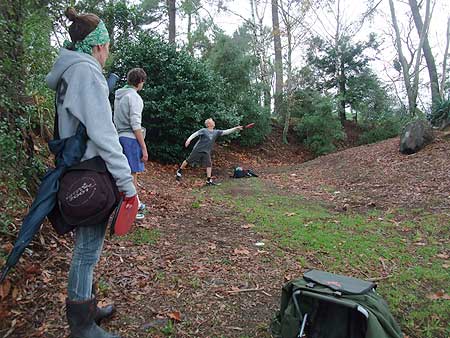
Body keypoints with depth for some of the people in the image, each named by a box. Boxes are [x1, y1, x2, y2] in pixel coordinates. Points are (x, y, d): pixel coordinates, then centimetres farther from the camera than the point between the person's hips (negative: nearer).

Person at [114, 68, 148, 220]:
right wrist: (144, 148, -16)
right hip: (131, 138, -9)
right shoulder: (134, 96, -12)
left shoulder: (118, 96, 15)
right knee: (132, 174, -2)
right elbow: (135, 125, -18)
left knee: (130, 173, 17)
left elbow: (117, 120, 17)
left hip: (120, 137, 9)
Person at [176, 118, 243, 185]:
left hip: (206, 152, 5)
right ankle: (179, 171, 25)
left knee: (209, 165, -4)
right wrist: (189, 139, -34)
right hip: (197, 150, -5)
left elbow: (226, 132, -1)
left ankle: (208, 180, 2)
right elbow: (195, 134, -18)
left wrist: (236, 128, -9)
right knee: (188, 161, 4)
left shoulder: (216, 132, 3)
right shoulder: (204, 130, -12)